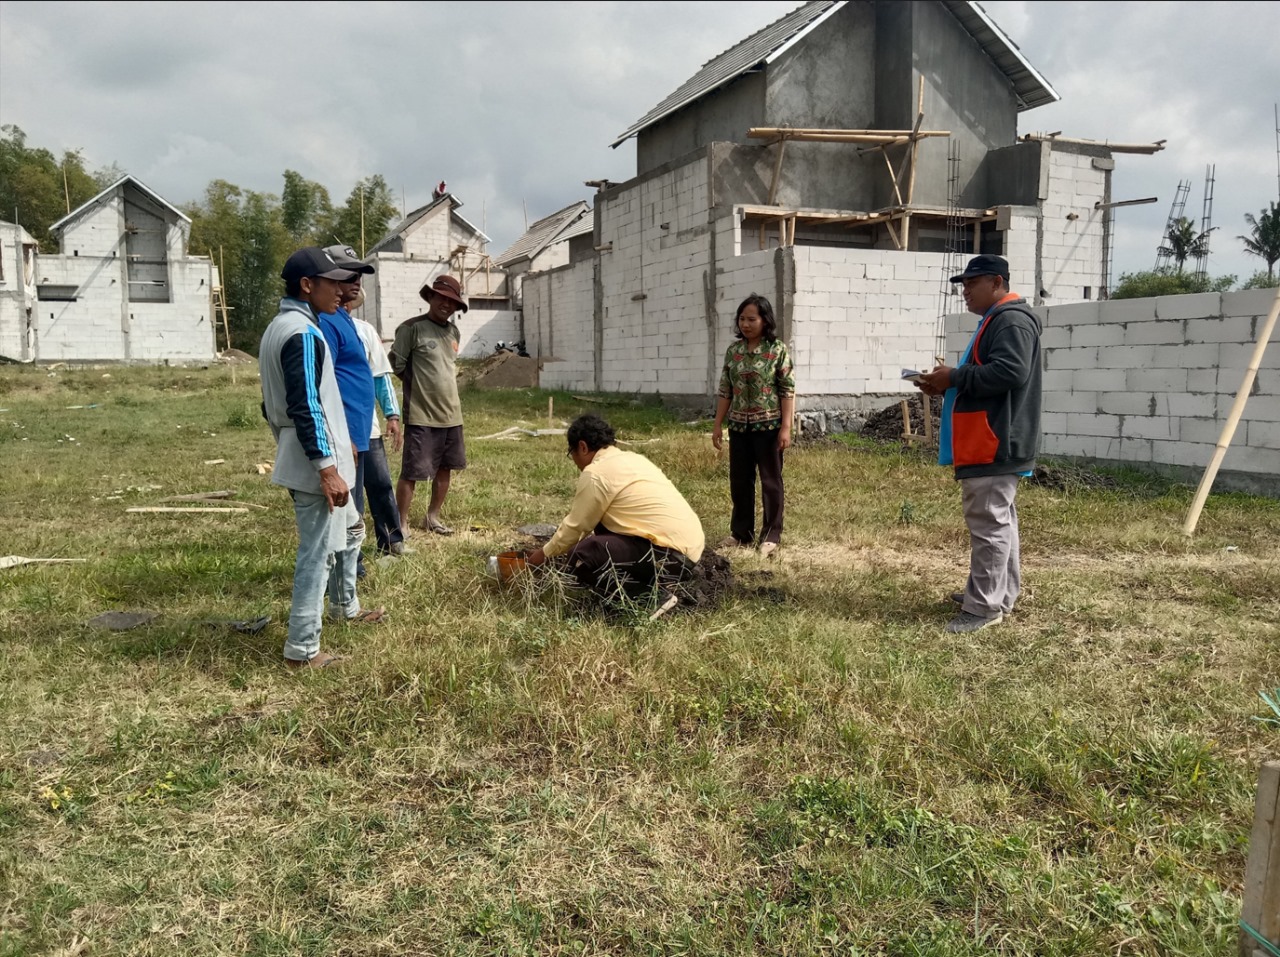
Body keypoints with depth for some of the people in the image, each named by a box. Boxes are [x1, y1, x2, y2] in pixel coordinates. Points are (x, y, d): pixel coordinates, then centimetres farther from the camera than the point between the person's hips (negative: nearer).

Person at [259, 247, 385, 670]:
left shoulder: (279, 328, 14)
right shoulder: (303, 333, -19)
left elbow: (275, 403, 19)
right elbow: (306, 408, -25)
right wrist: (326, 467, -24)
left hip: (301, 459, 11)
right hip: (314, 464, -11)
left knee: (347, 531, 25)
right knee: (318, 552, -4)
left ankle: (345, 606, 42)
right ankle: (302, 649, 4)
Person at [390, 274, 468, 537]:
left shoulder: (454, 332, 10)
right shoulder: (412, 328, -12)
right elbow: (396, 364, -7)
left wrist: (442, 385, 14)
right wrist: (419, 385, 3)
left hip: (451, 413, 7)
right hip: (421, 415, -7)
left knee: (445, 468, 14)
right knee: (411, 472, -3)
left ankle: (432, 518, 29)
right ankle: (401, 524, 9)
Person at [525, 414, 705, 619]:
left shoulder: (596, 472, -8)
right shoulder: (631, 459, 19)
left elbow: (576, 526, 0)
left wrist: (545, 554, 17)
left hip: (671, 555, -9)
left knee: (581, 558, -10)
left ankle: (653, 598, -9)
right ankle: (653, 583, 15)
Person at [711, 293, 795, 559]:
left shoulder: (778, 349, -7)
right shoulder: (733, 351, 6)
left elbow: (788, 391, -8)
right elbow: (725, 391, 10)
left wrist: (786, 427, -14)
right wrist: (717, 425, 7)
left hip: (769, 425, -5)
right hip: (739, 426, 5)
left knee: (770, 481, 3)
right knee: (739, 481, 11)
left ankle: (770, 536, 11)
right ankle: (740, 533, 23)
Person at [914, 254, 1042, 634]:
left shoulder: (1012, 320, -13)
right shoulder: (996, 320, 21)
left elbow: (1009, 373, -27)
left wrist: (954, 377, -18)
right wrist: (948, 384, 9)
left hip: (996, 444, -11)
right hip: (989, 442, 11)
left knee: (988, 523, -10)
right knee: (998, 521, 15)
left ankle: (984, 606, -7)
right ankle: (999, 594, 24)